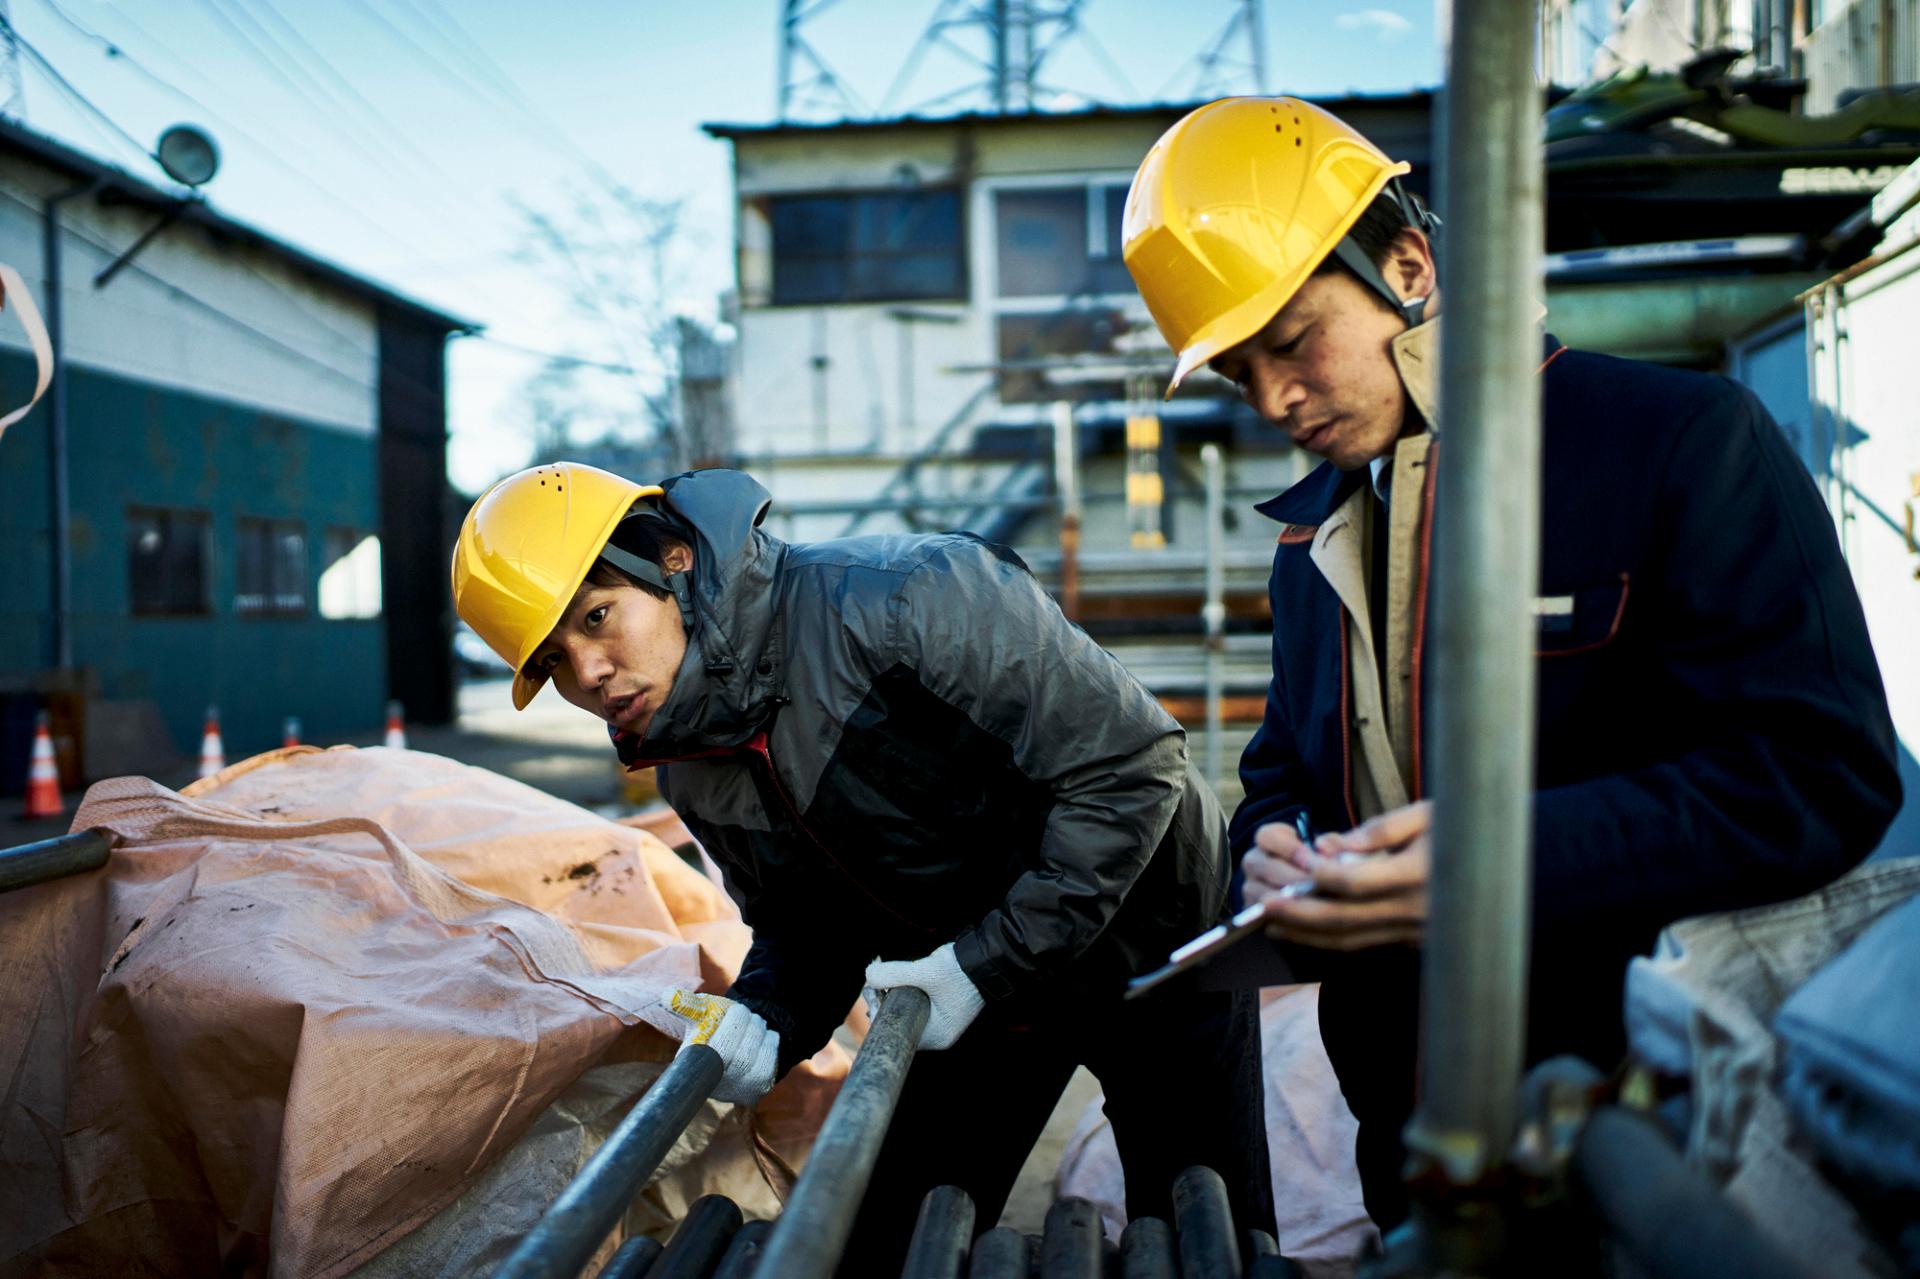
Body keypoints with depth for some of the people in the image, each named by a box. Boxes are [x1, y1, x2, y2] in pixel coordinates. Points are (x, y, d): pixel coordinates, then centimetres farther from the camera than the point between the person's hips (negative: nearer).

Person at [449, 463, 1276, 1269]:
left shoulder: (903, 601, -32)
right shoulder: (693, 774, -7)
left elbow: (1131, 762, -30)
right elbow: (806, 925, 5)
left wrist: (991, 960, -27)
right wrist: (766, 1019, -18)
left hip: (1145, 945, -5)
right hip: (973, 993, 6)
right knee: (883, 1245, 10)